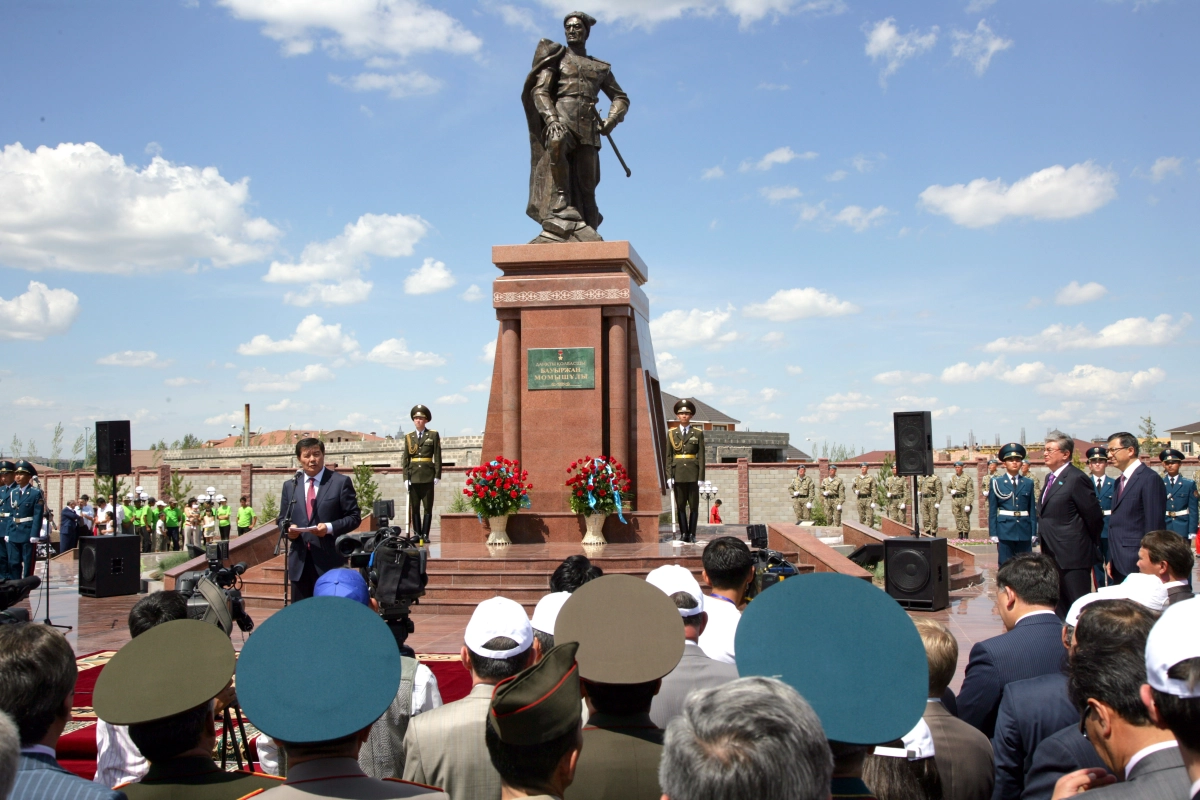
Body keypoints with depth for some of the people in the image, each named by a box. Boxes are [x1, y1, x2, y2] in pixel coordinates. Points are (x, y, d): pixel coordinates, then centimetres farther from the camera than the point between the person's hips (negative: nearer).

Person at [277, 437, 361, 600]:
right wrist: (289, 528, -5)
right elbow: (282, 519, 18)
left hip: (330, 561, -4)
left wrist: (330, 527, -16)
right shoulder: (290, 486, 14)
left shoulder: (341, 482, 1)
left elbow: (354, 517, -1)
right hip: (300, 561, 4)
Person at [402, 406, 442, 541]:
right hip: (413, 477, 2)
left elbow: (437, 457, 2)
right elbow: (405, 459, 8)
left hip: (428, 477, -2)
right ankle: (417, 534, 8)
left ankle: (425, 534, 4)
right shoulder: (408, 437, 11)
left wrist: (437, 475, -5)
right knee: (414, 507, 3)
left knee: (428, 507, 0)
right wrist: (406, 478, -1)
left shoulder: (433, 435, 5)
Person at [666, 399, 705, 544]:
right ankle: (683, 533, 8)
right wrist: (669, 476, -2)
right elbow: (668, 456, 6)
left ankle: (692, 534, 6)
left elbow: (701, 456, 2)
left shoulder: (698, 433, 5)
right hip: (678, 473, 1)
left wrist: (701, 477, -5)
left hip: (693, 473, -1)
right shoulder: (671, 433, 8)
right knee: (680, 505, 3)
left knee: (693, 505, 1)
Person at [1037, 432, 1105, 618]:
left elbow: (1094, 516, -14)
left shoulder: (1076, 479, -15)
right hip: (1054, 554, 9)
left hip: (1073, 554, -9)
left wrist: (1091, 545, -2)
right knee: (1059, 606, 15)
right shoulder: (1050, 478, 14)